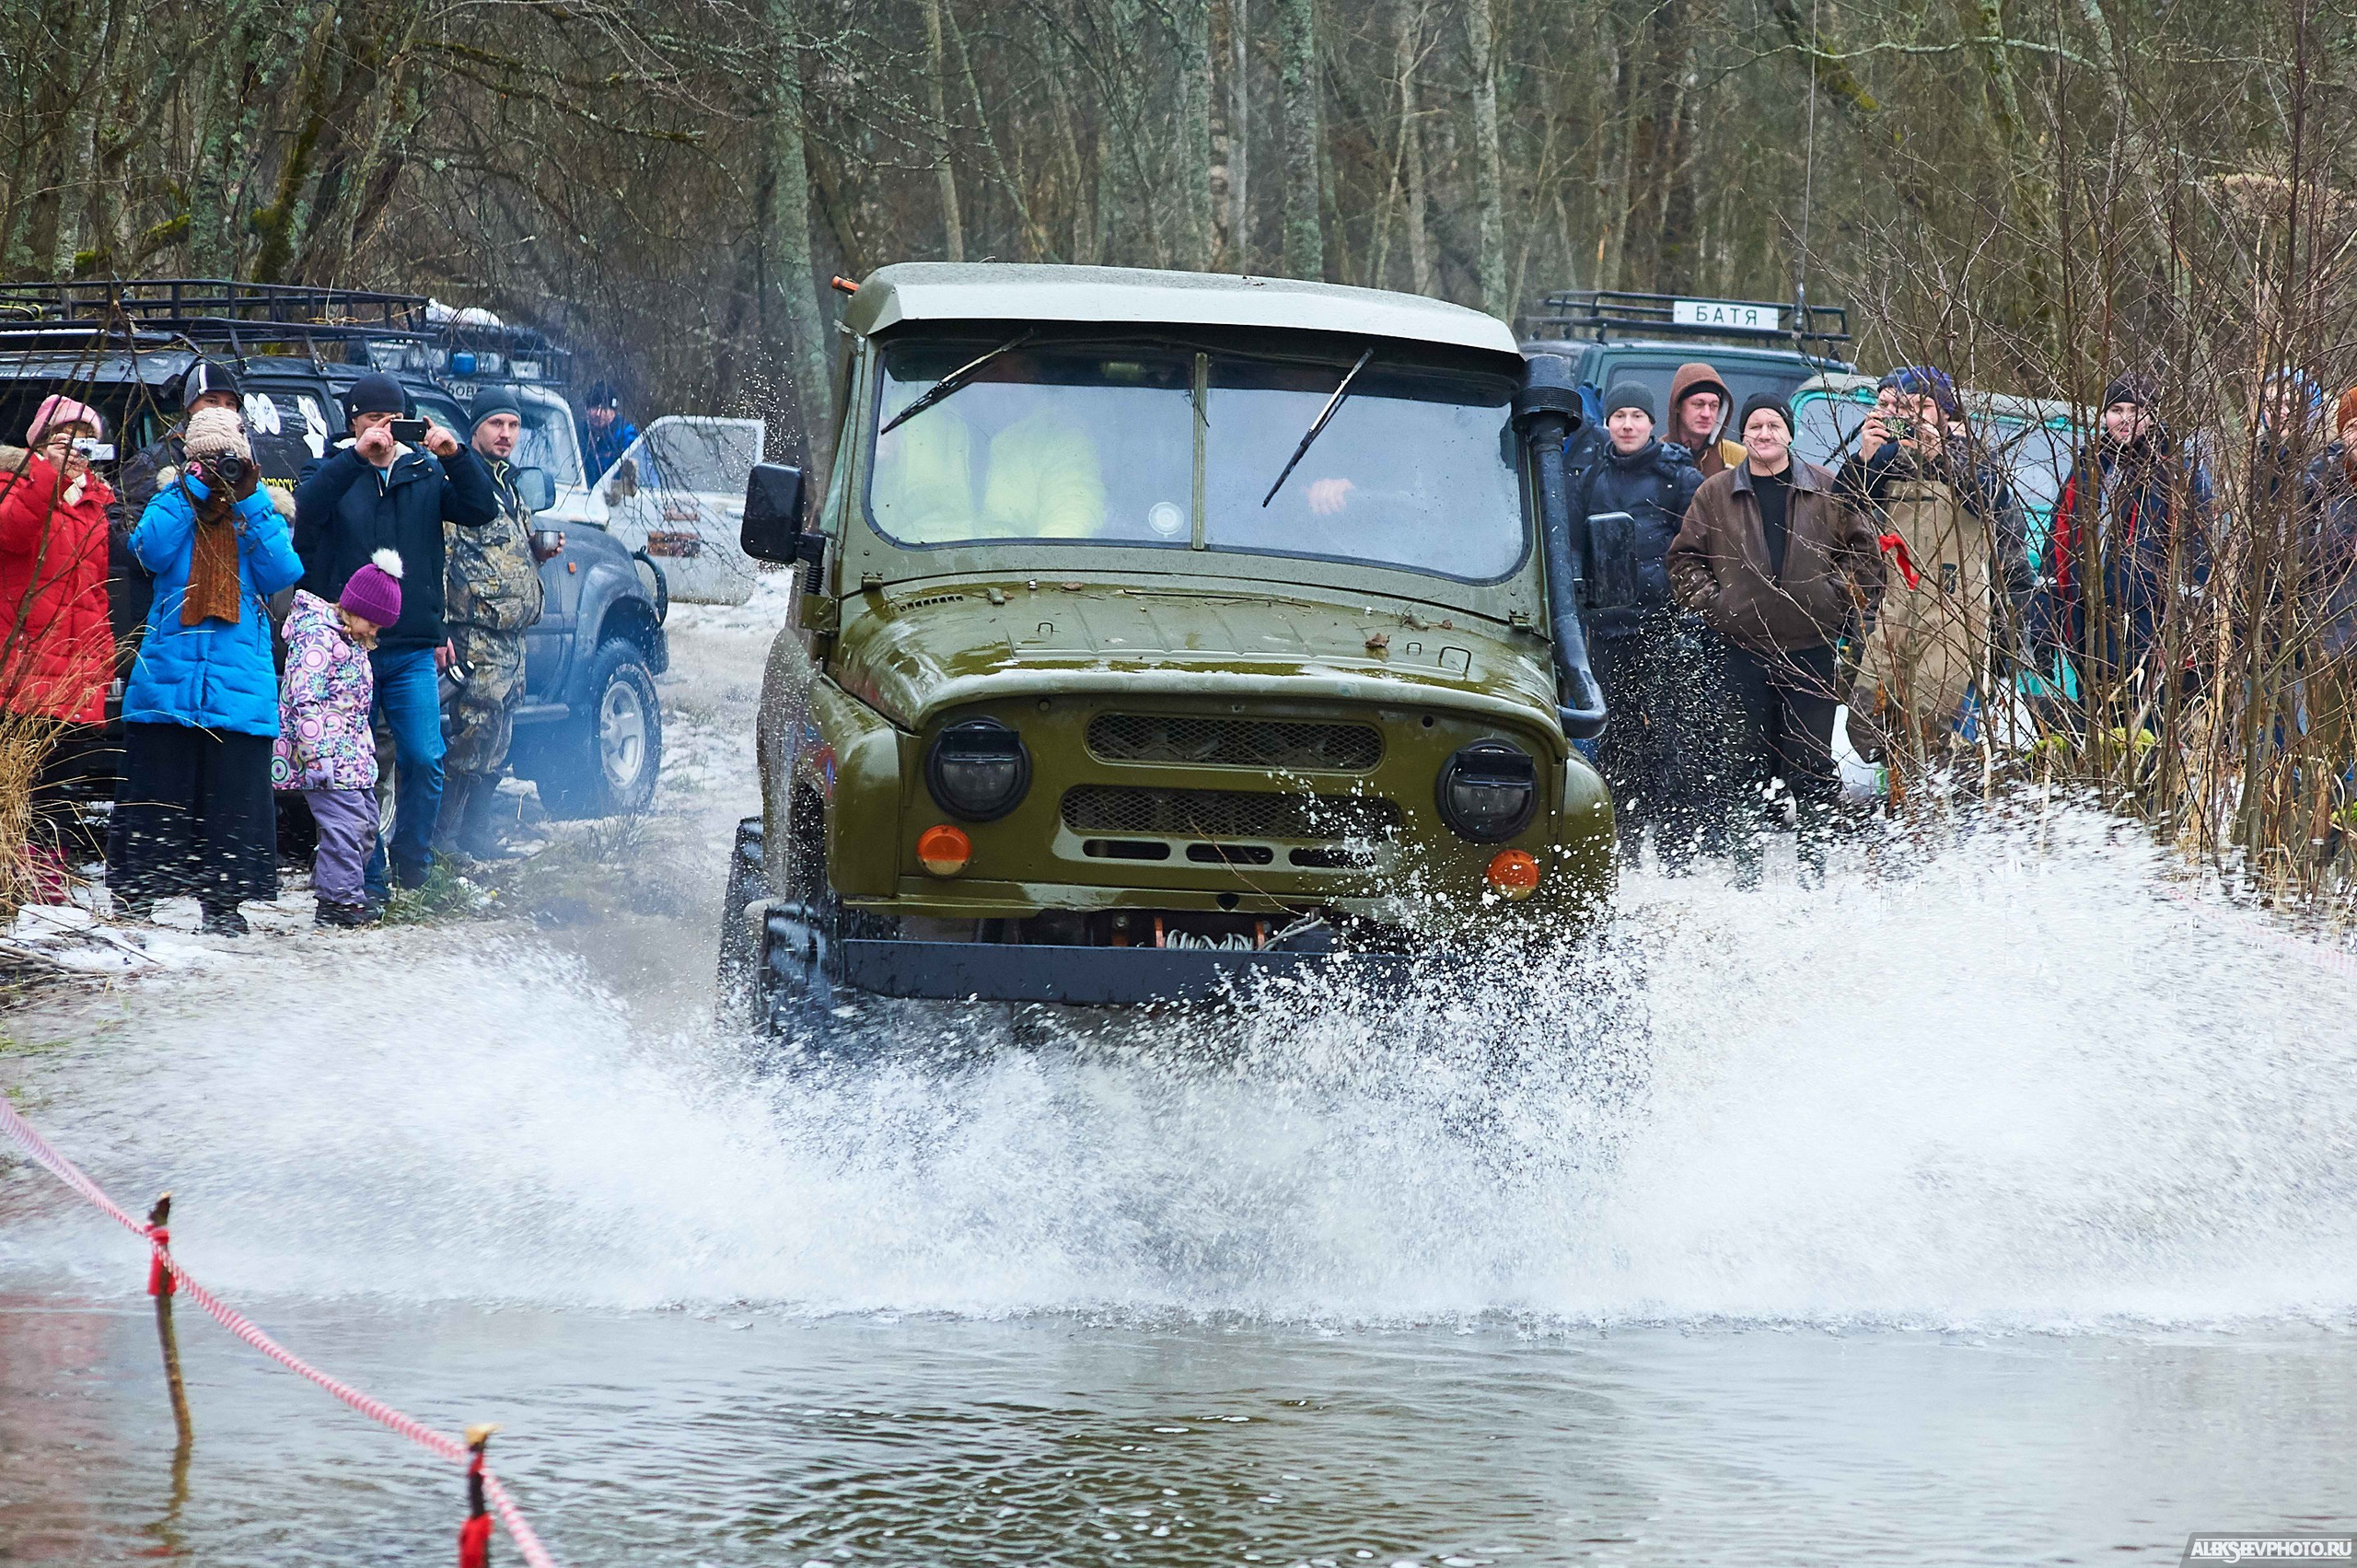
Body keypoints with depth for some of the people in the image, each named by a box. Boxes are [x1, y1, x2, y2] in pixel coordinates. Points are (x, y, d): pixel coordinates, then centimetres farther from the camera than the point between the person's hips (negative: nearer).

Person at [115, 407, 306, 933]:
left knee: (232, 796, 0)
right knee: (158, 792, 1)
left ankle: (223, 900, 6)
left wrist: (251, 504, -7)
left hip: (240, 686, 0)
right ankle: (135, 894, 7)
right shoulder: (172, 500, 11)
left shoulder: (263, 512, 12)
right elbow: (150, 551, -8)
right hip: (167, 670, 0)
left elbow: (282, 575, -4)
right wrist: (189, 489, -9)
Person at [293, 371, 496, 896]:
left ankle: (413, 864, 9)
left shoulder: (426, 473, 10)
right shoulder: (333, 471, 4)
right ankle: (367, 882, 7)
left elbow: (480, 511, -2)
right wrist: (357, 455, -27)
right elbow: (308, 506, -18)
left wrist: (456, 456, -17)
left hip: (413, 650, 1)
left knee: (425, 759, -9)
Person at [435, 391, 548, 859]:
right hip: (476, 632, -9)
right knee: (476, 732, -12)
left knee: (497, 741, 11)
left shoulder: (510, 485, 20)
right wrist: (438, 628, -21)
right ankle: (443, 835, -7)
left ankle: (479, 833, 18)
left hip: (512, 634, 9)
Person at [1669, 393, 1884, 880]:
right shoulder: (1715, 494, 9)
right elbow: (1685, 558, 12)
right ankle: (1746, 867, 6)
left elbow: (1863, 549, 10)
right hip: (1742, 646, 1)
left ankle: (1814, 862, 7)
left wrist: (1844, 601, 0)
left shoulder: (1826, 490, 7)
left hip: (1811, 647, -1)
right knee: (1746, 763, 0)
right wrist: (1709, 602, -1)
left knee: (1812, 763, -1)